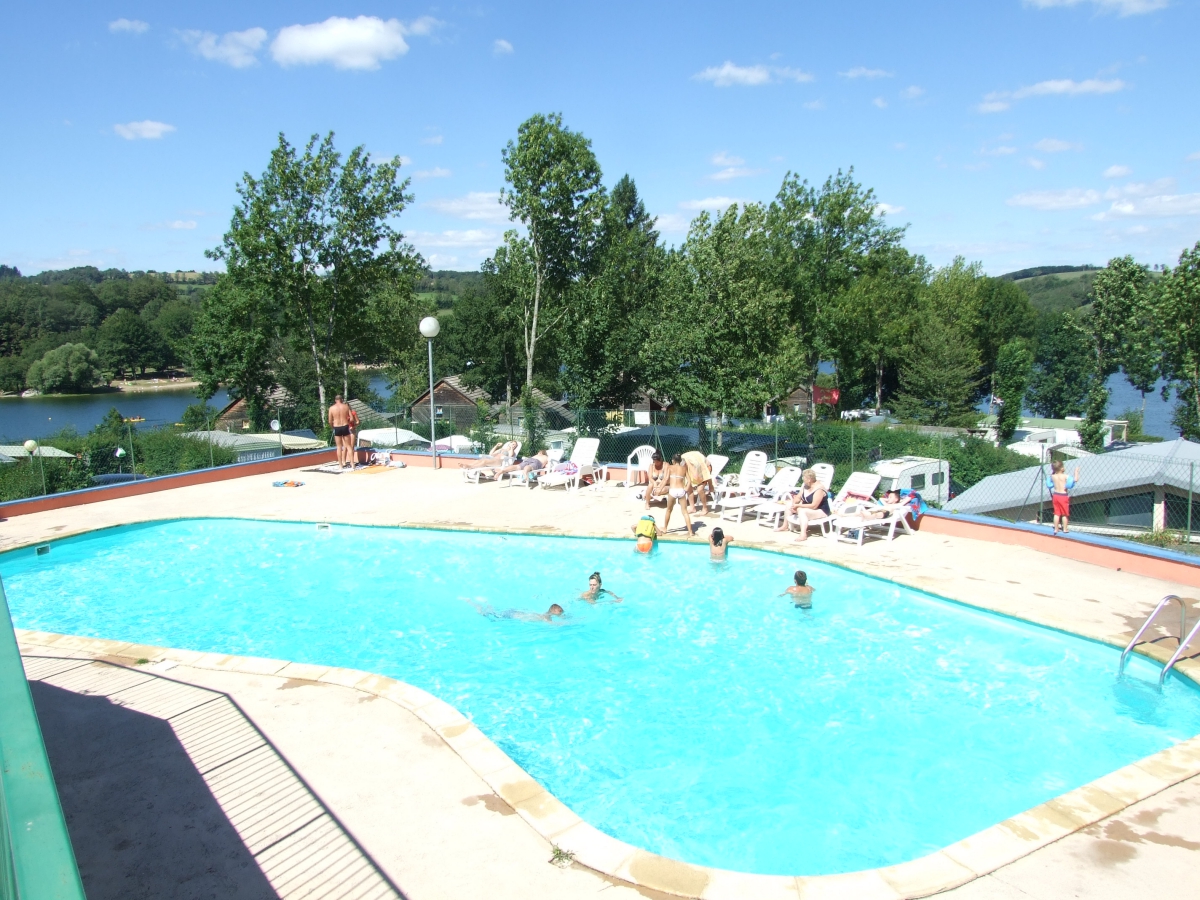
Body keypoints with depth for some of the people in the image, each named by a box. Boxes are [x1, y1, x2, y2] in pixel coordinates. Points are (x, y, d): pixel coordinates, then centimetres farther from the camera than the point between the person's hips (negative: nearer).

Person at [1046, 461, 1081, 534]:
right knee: (1065, 514, 7)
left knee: (1056, 513, 11)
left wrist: (1052, 472, 24)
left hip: (1055, 495, 5)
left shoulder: (1052, 476, 0)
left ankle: (1056, 529, 14)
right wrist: (1076, 471, -10)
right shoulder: (1065, 476, -15)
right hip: (1063, 496, -4)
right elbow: (1075, 479, -23)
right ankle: (1065, 529, 14)